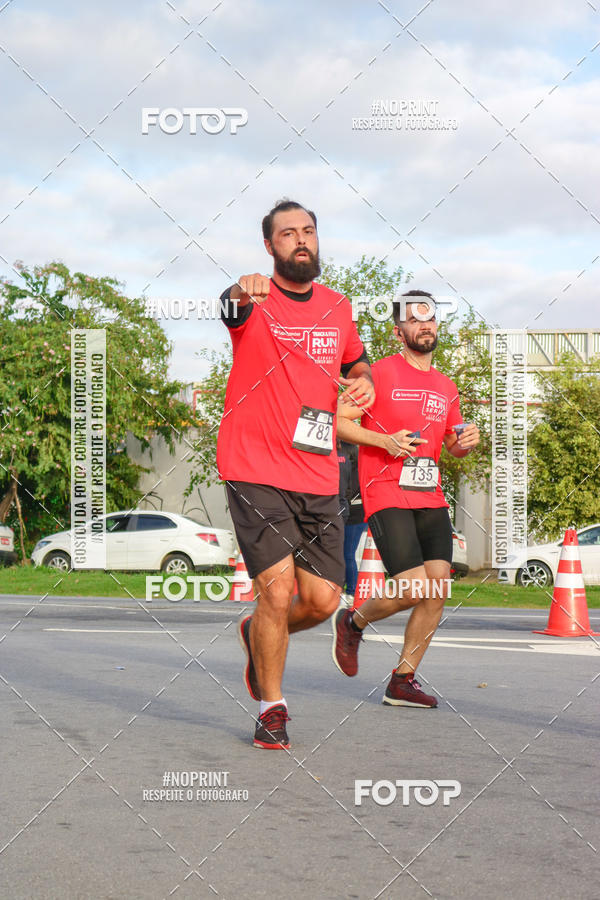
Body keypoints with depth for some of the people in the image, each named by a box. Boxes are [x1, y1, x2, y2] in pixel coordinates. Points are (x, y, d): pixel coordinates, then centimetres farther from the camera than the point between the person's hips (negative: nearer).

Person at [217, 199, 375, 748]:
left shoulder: (338, 308, 11)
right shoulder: (255, 301, -4)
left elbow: (356, 360, 29)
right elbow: (231, 308, -29)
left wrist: (365, 382, 5)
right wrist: (242, 293, -54)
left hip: (318, 478, 5)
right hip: (255, 472, -5)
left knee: (323, 600, 2)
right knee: (278, 589, -13)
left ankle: (258, 634, 35)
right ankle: (272, 708, 7)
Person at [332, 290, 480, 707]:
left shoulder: (446, 387, 16)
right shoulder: (380, 373, -2)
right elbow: (338, 422, -5)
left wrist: (466, 441, 4)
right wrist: (386, 440, -17)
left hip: (431, 498, 6)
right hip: (387, 496, -6)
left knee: (439, 590, -3)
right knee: (413, 590, -15)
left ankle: (402, 681, 9)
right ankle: (353, 622, 15)